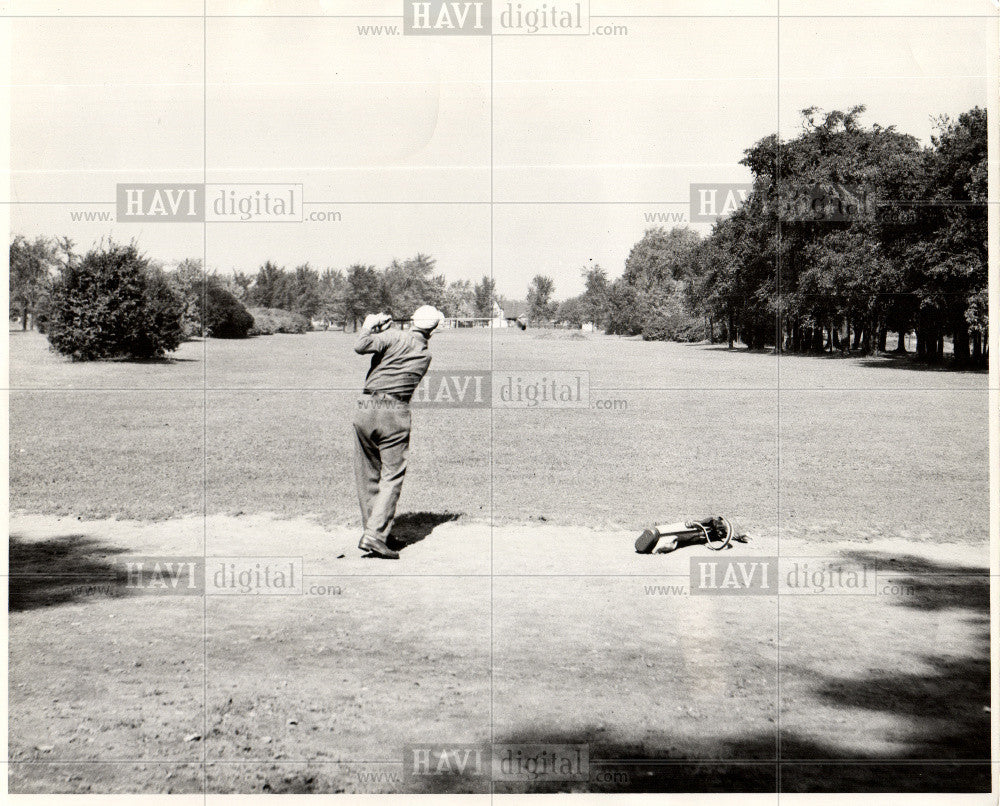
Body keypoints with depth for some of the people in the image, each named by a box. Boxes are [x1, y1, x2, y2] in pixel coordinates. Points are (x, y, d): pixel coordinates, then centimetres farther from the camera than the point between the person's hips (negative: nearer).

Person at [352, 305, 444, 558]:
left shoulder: (395, 338, -1)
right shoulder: (426, 355, 12)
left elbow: (361, 347, -15)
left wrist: (369, 327, 4)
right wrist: (381, 330, 22)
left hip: (365, 407, 0)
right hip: (395, 414, 0)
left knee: (367, 475, 12)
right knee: (392, 476, 1)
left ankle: (371, 528, 21)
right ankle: (376, 535, -12)